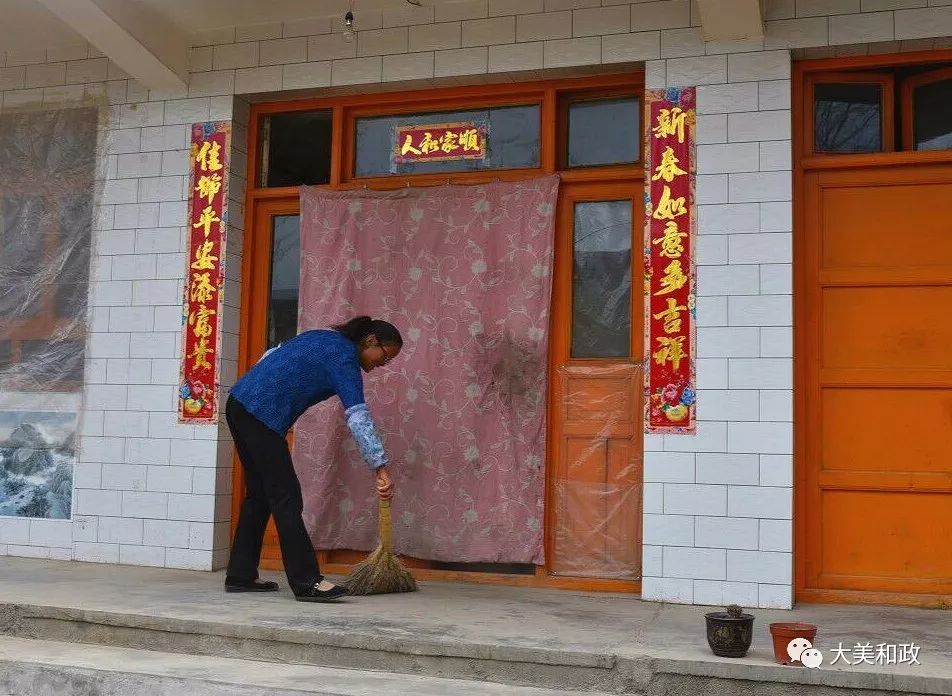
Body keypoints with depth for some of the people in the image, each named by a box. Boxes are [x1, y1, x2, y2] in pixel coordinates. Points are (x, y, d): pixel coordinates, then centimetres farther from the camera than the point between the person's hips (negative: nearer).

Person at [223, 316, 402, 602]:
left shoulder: (325, 339, 19)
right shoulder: (344, 357, -9)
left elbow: (271, 356, 25)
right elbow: (358, 417, -19)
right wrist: (380, 467, -22)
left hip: (239, 402, 10)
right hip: (262, 415, -10)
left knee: (259, 494, 14)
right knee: (286, 498, -9)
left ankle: (241, 575, 18)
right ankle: (306, 582, -9)